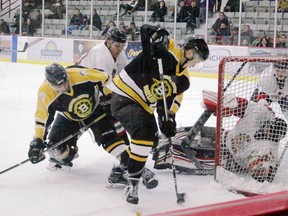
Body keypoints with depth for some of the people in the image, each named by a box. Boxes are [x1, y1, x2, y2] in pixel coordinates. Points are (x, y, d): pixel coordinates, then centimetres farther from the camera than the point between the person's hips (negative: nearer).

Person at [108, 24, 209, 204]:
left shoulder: (184, 79, 8)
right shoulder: (168, 50, -14)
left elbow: (171, 101, 6)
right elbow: (145, 29, -22)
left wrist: (168, 119, -11)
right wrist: (158, 35, -41)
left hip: (143, 105, 10)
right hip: (124, 96, -10)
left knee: (152, 140, 21)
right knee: (144, 134, -26)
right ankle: (133, 182, -19)